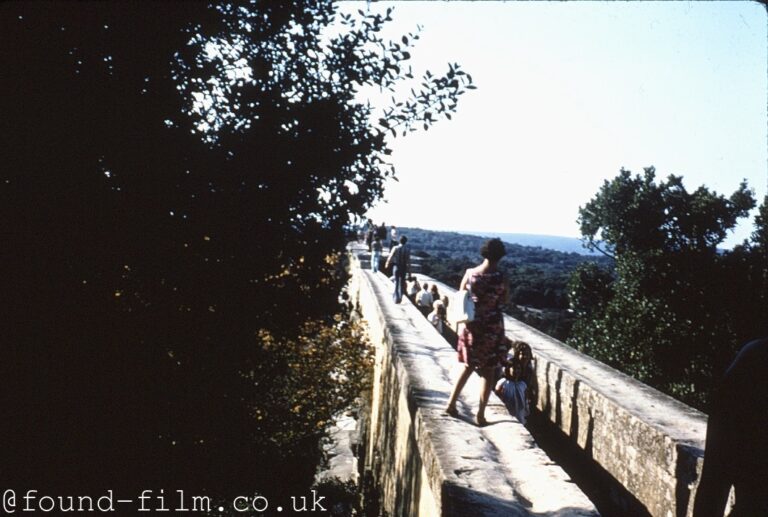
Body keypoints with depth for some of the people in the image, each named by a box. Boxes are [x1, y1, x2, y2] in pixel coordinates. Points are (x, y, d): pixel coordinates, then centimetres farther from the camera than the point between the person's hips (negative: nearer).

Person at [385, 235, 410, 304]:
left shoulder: (395, 248, -9)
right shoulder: (407, 250, -6)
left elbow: (390, 257, -5)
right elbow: (408, 261, -6)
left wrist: (387, 264, 13)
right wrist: (409, 269, 1)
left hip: (396, 267, -1)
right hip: (404, 268, 1)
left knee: (396, 281, 4)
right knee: (402, 283, 13)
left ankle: (396, 297, -8)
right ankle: (400, 297, 19)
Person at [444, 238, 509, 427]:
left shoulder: (470, 273, -5)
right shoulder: (500, 278, -13)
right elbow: (504, 300, 2)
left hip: (470, 325, 4)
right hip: (491, 327, -3)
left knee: (469, 365, 21)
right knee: (488, 371, 8)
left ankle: (451, 403, 20)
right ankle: (481, 414, 10)